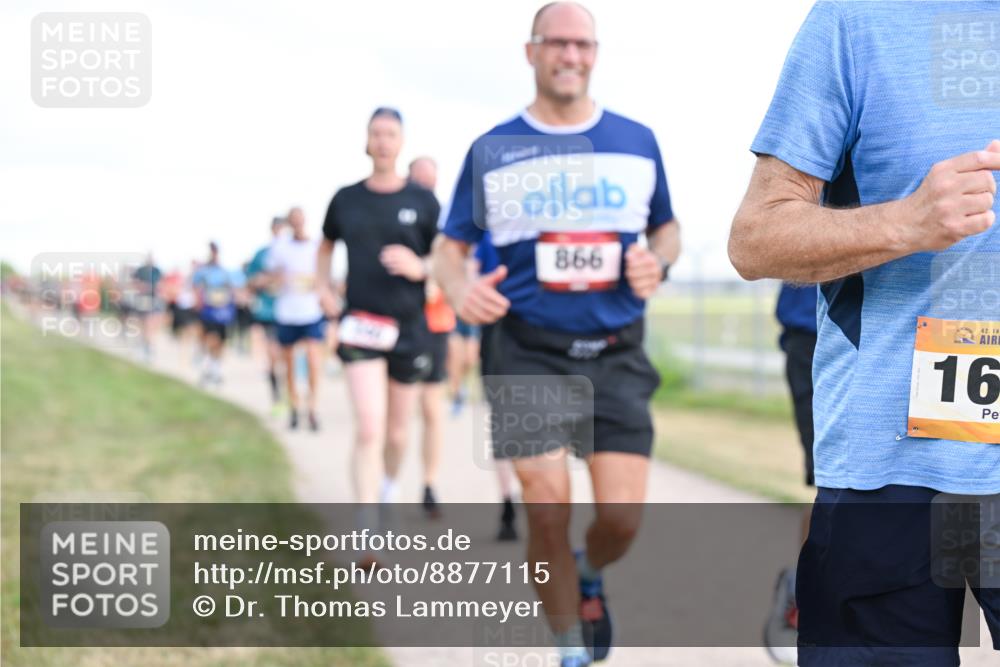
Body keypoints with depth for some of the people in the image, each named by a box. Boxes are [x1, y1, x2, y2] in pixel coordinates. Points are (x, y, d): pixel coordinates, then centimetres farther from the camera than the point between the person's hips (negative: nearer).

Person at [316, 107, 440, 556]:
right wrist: (324, 286, 7)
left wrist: (418, 267, -18)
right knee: (368, 430, -14)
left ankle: (388, 489, 45)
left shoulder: (422, 201, 0)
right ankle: (367, 537, -14)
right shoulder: (346, 199, 5)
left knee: (397, 432, 13)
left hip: (409, 329, 1)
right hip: (360, 328, -1)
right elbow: (326, 246, 23)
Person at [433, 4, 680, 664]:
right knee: (547, 507, -9)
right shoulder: (492, 150, 3)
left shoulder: (637, 140, 8)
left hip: (618, 354, 2)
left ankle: (590, 575, 31)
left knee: (623, 516, -6)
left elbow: (668, 227, 19)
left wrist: (658, 260, -4)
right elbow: (451, 246, 9)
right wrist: (460, 289, -14)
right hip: (530, 353, -1)